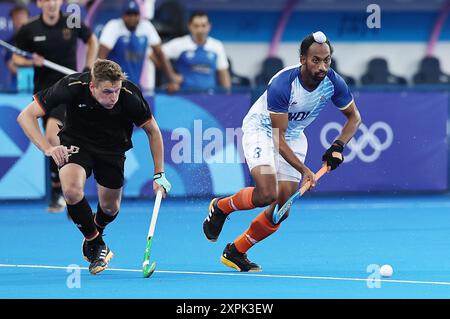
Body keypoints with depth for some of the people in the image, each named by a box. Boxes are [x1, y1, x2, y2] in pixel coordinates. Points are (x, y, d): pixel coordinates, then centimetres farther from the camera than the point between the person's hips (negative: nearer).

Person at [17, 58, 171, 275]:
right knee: (72, 190, -28)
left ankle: (95, 233, 48)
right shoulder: (72, 87, -32)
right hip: (77, 142, -1)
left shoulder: (130, 96, -29)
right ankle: (95, 243, -3)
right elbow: (26, 116, -26)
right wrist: (48, 149, -40)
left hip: (112, 149, 2)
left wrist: (159, 174, -9)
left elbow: (152, 130, -9)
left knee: (110, 208, 9)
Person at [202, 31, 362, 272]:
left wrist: (338, 146, -17)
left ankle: (235, 252, 12)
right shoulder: (281, 85, -34)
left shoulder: (333, 83, -19)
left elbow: (354, 116, 0)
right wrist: (303, 170, -39)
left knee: (282, 209, -5)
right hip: (261, 128, -5)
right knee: (267, 194, -27)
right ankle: (221, 207, 4)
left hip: (294, 136, 5)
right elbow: (278, 140, -30)